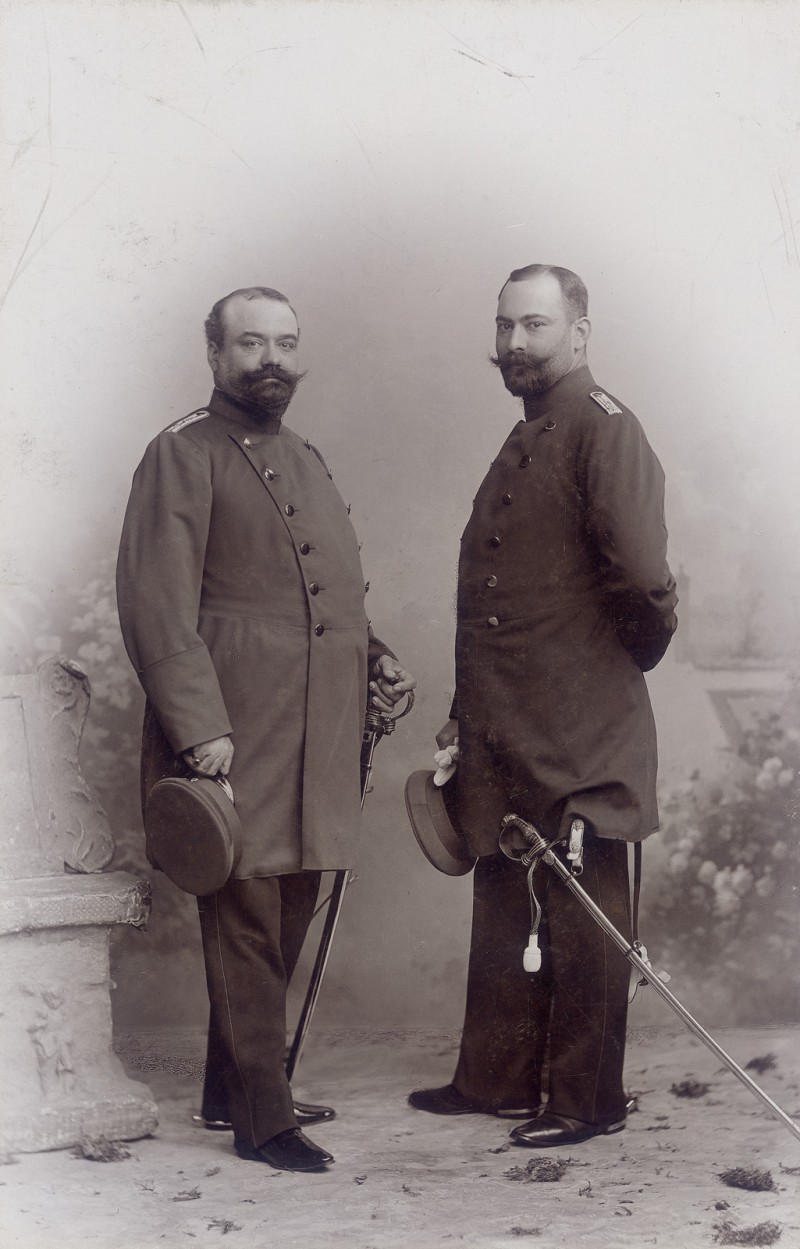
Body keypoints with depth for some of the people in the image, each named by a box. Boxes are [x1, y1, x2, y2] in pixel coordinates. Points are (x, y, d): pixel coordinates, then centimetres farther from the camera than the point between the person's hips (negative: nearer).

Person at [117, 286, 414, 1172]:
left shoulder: (305, 461, 20)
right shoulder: (183, 456, -6)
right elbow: (157, 605, -14)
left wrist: (373, 661, 14)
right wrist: (198, 728, -21)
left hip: (316, 745, 9)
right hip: (237, 743, -8)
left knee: (286, 921, 15)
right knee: (246, 925, -3)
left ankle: (233, 1088, 30)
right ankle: (260, 1118, 6)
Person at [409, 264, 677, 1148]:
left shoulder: (603, 428, -11)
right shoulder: (521, 446, 19)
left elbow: (641, 576, -21)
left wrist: (625, 666, -5)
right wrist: (465, 713, 18)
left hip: (578, 736, -9)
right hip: (501, 735, 9)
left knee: (581, 917, 1)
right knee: (504, 906, 15)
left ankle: (588, 1100, 11)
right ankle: (498, 1080, 26)